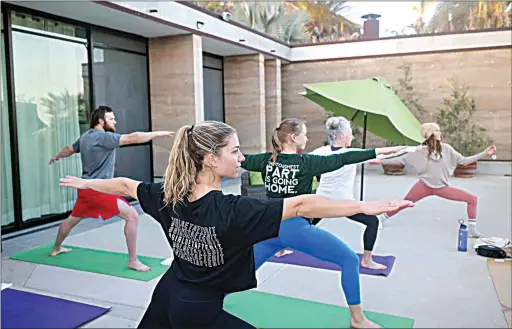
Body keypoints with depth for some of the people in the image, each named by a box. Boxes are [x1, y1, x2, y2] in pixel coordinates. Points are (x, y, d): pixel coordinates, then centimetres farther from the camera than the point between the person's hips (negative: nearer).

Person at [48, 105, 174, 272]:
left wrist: (56, 157, 51)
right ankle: (133, 261, -9)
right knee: (132, 216, -13)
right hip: (98, 190, -10)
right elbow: (132, 138, -25)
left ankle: (56, 249, 51)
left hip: (86, 189, 10)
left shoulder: (85, 137, 12)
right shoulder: (103, 137, -16)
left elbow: (69, 149, 30)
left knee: (73, 219, 29)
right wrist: (158, 133, -24)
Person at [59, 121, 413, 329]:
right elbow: (300, 206, -37)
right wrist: (365, 206, -39)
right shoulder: (232, 210, -30)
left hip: (167, 294, 7)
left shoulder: (169, 195, -10)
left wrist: (85, 182, 25)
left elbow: (125, 185, 7)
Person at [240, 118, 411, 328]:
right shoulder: (306, 162, -10)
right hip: (296, 229, -6)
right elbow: (342, 159, -14)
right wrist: (378, 152, -12)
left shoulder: (267, 160, 3)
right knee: (350, 259, 5)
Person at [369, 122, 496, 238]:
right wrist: (381, 161, -8)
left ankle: (472, 229, 3)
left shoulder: (446, 148, -5)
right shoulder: (420, 151, -11)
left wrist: (485, 153, -7)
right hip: (425, 185, -2)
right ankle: (381, 220, 23)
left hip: (442, 187, 3)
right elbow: (401, 159, -4)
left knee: (472, 199, -5)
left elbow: (463, 160, -1)